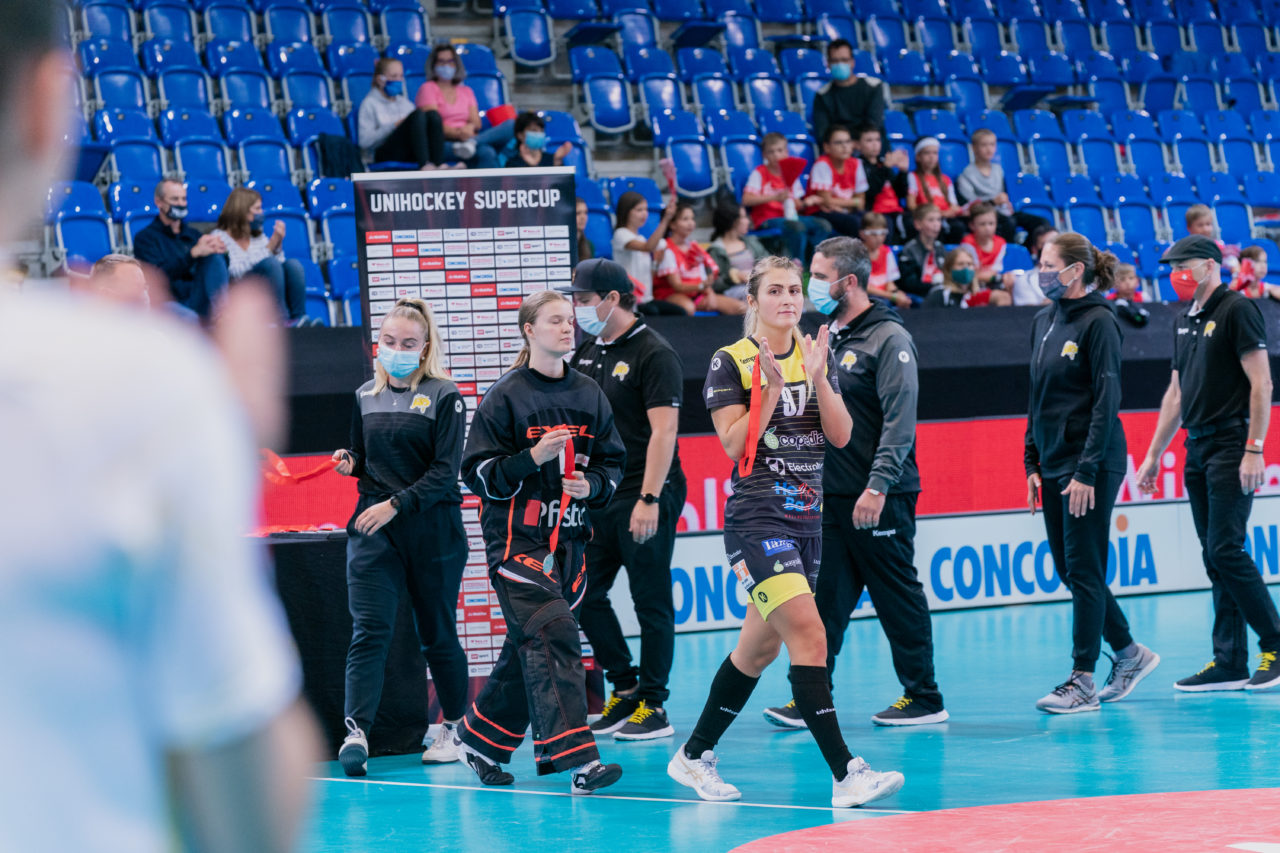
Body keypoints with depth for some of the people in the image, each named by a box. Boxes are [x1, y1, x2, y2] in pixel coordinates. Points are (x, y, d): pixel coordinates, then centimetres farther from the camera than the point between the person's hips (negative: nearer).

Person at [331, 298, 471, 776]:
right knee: (369, 629, -11)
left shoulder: (444, 396, -5)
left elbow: (445, 471, -12)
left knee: (437, 633, 8)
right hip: (372, 530, 3)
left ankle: (453, 727, 25)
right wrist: (350, 463, 0)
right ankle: (356, 732, -20)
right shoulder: (366, 396, 10)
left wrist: (395, 505, -20)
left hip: (431, 530, -3)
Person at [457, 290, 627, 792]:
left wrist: (592, 484, -5)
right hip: (517, 538, -6)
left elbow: (612, 463, 16)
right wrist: (533, 457, -18)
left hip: (569, 538, 6)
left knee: (529, 647, 10)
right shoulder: (506, 396, -4)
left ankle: (481, 739, 28)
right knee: (552, 638, -17)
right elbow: (478, 473, -6)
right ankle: (577, 759, -24)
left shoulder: (588, 394, 11)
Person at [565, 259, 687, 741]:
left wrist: (649, 499, -23)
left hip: (645, 499, -8)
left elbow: (663, 431, -17)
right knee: (584, 595, 8)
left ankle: (652, 706, 5)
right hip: (599, 497, 8)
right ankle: (625, 689, 21)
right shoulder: (585, 353, 12)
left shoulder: (654, 354, -11)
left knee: (651, 603, -2)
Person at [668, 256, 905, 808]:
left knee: (760, 647, 13)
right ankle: (845, 774, -25)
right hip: (756, 516, -7)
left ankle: (694, 757, 28)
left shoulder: (817, 355, 11)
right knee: (808, 634, -19)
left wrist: (818, 378, -11)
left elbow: (840, 435, 2)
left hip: (806, 518, 7)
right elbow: (734, 445, -10)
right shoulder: (731, 362, -4)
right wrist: (771, 390, -18)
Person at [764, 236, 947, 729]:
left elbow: (899, 421, -17)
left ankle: (924, 699, 9)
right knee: (824, 599, 3)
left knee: (899, 597, 1)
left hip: (879, 499, -7)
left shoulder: (889, 339, -10)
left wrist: (878, 486, -23)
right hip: (829, 495, 7)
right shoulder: (825, 337, 14)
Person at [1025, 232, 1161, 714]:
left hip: (1092, 464, -8)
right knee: (1067, 568, 10)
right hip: (1054, 464, 8)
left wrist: (1087, 471, -19)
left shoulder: (1098, 322, -11)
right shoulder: (1043, 322, 12)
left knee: (1083, 569, -6)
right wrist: (1032, 463, 12)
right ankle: (1130, 654, 24)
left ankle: (1082, 681, -2)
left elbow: (1106, 400, -15)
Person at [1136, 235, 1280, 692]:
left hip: (1230, 445, -8)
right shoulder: (1185, 320, 17)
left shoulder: (1238, 310, -7)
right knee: (1215, 557, 6)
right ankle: (1229, 663, 7)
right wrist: (1154, 455, 23)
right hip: (1197, 448, 8)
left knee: (1226, 549, -13)